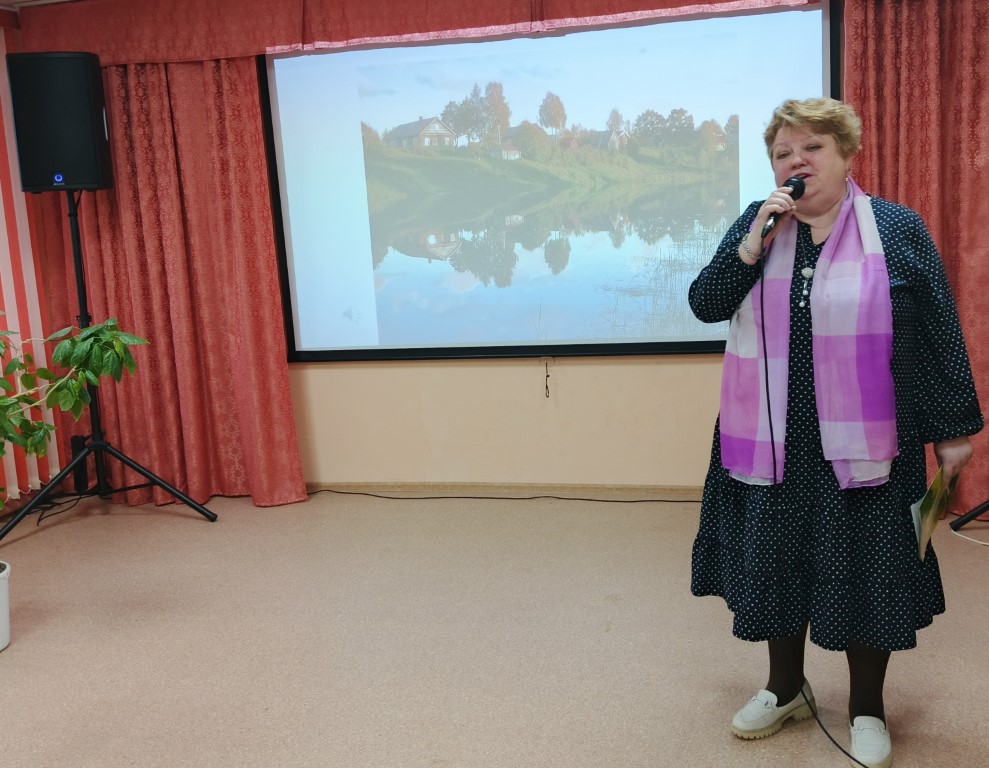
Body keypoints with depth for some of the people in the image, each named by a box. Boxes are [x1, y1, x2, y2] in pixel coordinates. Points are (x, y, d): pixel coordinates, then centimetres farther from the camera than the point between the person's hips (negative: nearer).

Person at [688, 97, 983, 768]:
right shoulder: (756, 223, 4)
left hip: (860, 444, -3)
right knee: (776, 561, 13)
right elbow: (705, 304, -4)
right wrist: (755, 242, -16)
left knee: (864, 568, 7)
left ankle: (867, 708, 27)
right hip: (770, 440, 3)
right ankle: (786, 688, 34)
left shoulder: (896, 229, -5)